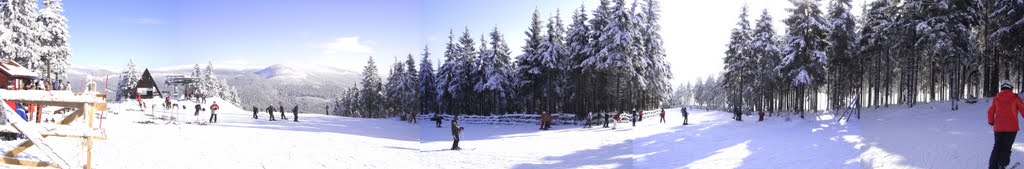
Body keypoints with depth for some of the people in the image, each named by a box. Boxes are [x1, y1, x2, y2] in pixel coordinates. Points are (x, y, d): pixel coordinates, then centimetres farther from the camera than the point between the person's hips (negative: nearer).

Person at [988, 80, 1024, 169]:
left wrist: (991, 122, 24)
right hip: (1011, 127, -2)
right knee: (1006, 148, 5)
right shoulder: (1015, 98, -3)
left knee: (997, 147, 11)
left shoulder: (996, 98, 4)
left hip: (998, 127, 2)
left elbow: (991, 111, 9)